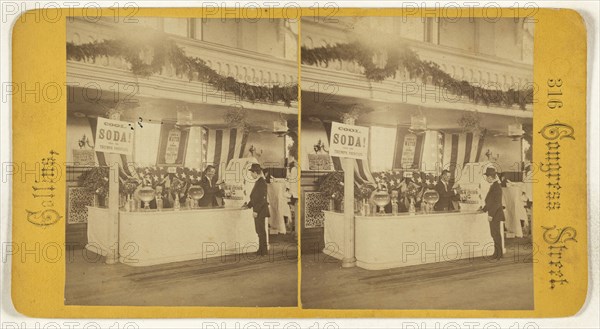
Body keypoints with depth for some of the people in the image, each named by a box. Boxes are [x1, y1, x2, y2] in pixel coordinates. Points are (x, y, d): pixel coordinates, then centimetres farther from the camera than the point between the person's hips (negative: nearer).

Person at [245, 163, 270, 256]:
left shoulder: (262, 182, -17)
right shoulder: (258, 182, 14)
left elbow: (262, 198, -22)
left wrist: (256, 210, -23)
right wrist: (248, 205, 15)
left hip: (260, 210, -10)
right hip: (257, 210, 10)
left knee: (261, 230, -4)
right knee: (259, 230, 14)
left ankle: (263, 251, 3)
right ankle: (262, 250, 21)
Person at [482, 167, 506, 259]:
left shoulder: (497, 187, -17)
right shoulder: (493, 186, 13)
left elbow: (497, 202, -22)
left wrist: (491, 214, -23)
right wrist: (483, 209, 23)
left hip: (495, 214, -10)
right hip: (493, 214, 10)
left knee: (496, 233, -4)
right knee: (494, 234, 14)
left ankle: (498, 254, 2)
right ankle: (497, 253, 21)